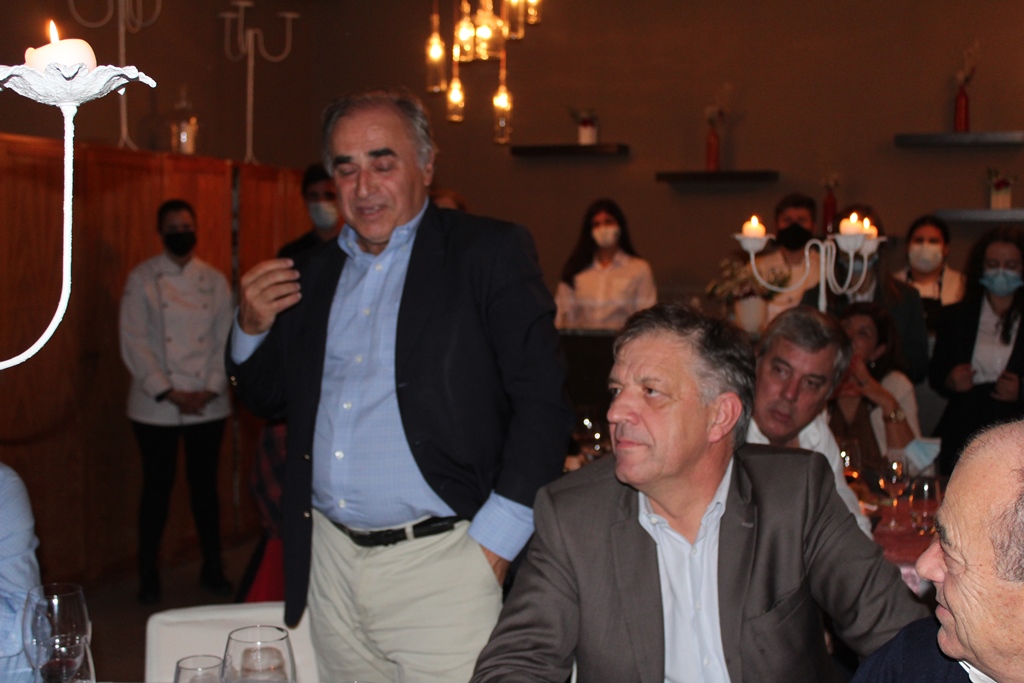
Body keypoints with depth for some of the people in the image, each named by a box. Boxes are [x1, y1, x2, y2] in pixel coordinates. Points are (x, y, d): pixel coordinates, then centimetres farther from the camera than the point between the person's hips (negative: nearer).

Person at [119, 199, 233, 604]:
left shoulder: (214, 280, 6)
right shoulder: (142, 279, -1)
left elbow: (227, 340, 4)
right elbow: (134, 343, -6)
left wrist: (210, 390, -8)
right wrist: (169, 394, -11)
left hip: (208, 405, 2)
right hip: (156, 408, -2)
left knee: (205, 484, 9)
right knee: (158, 487, 4)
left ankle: (212, 569, 21)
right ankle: (148, 575, 16)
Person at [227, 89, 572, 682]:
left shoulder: (490, 252, -3)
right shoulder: (312, 274, 13)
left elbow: (543, 401, -10)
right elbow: (266, 398, 21)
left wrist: (493, 544, -13)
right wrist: (252, 327, 2)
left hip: (441, 565, -5)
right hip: (330, 563, 5)